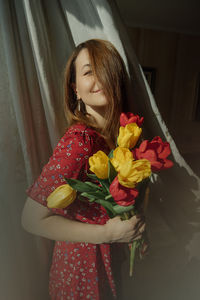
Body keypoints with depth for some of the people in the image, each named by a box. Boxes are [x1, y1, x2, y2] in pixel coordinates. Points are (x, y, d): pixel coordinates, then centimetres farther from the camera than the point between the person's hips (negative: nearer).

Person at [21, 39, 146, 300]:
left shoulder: (121, 130, -8)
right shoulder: (79, 141, -30)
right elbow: (33, 219, -25)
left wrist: (135, 228, -6)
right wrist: (108, 233, -23)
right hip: (84, 264, -6)